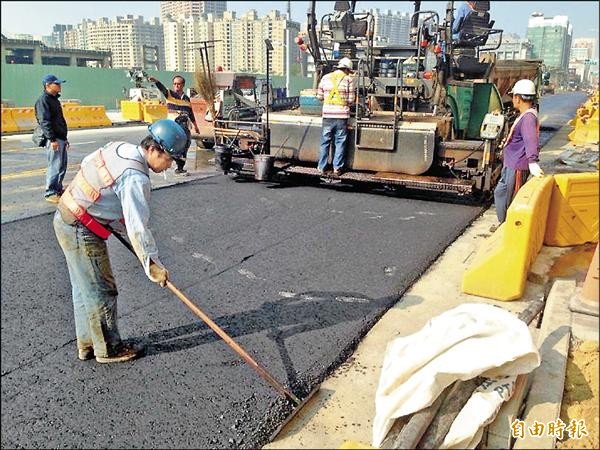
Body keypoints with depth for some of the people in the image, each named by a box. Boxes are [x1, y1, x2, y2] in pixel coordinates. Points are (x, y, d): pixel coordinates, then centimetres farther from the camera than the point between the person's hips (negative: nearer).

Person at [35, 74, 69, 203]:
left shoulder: (55, 99, 19)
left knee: (62, 166, 14)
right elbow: (44, 121, -18)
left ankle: (58, 189, 25)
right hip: (53, 140, -10)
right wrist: (52, 139, -23)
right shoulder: (43, 100, -10)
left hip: (60, 138, 10)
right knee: (55, 167, -8)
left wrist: (64, 138, 24)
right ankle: (50, 193, -1)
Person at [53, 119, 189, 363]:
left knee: (84, 289, 19)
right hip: (82, 233, -10)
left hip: (65, 219, 10)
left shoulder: (119, 148, 2)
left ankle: (87, 344, 33)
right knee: (101, 291, 4)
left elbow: (86, 163, 18)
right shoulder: (135, 177, -26)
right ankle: (108, 349, 20)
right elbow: (136, 224, -30)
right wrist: (151, 263, -28)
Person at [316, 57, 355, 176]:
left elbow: (320, 96, 10)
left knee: (325, 142, 10)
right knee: (340, 142, 7)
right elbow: (351, 100, 0)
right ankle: (337, 168, 10)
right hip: (342, 115, -2)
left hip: (327, 114, 2)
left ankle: (321, 168, 14)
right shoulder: (348, 79, 0)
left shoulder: (325, 78, 7)